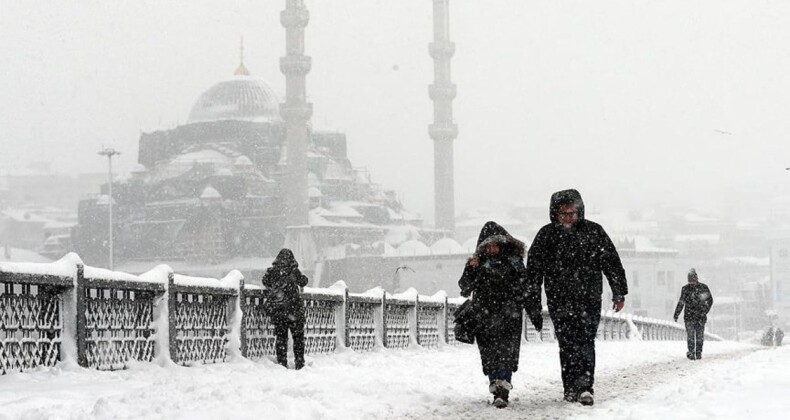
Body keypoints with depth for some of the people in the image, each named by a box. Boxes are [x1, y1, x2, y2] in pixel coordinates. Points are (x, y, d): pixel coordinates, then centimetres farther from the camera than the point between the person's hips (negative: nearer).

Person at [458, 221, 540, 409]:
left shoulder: (514, 261, 6)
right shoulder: (479, 262, 5)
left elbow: (526, 288, 12)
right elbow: (464, 287, -2)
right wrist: (470, 270, -18)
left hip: (509, 315, -1)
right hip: (485, 316, 1)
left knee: (507, 352, -14)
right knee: (490, 355, 1)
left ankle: (502, 391, -22)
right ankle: (498, 390, 11)